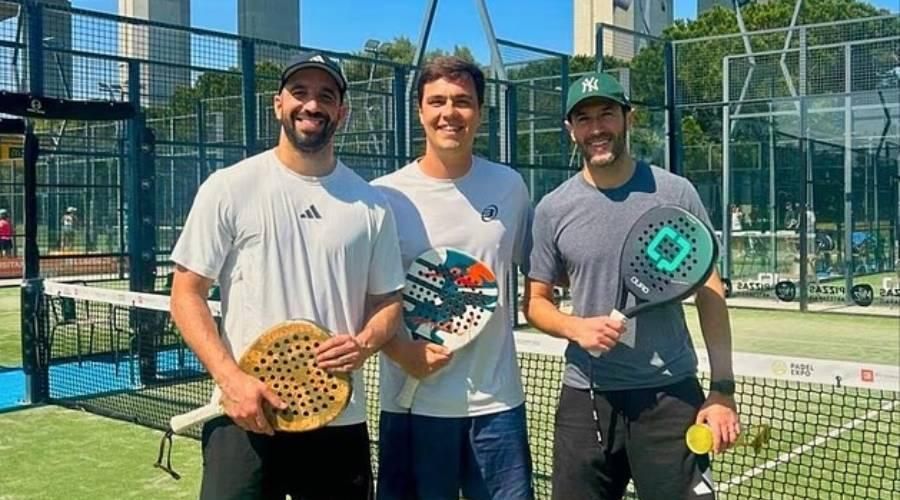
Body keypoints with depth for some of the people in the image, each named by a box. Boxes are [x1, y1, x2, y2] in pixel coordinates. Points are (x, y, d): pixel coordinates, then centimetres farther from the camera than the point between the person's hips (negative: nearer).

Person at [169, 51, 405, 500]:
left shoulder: (371, 204, 5)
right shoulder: (229, 188, -2)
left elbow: (387, 300, 11)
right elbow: (186, 295, -2)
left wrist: (365, 343, -10)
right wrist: (230, 378, -14)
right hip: (246, 419, -3)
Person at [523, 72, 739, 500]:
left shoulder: (675, 194, -2)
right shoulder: (552, 209, 1)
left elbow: (710, 295, 0)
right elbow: (535, 302, 8)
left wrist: (722, 390, -7)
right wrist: (575, 327, -13)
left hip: (670, 395, -1)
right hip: (585, 398, 2)